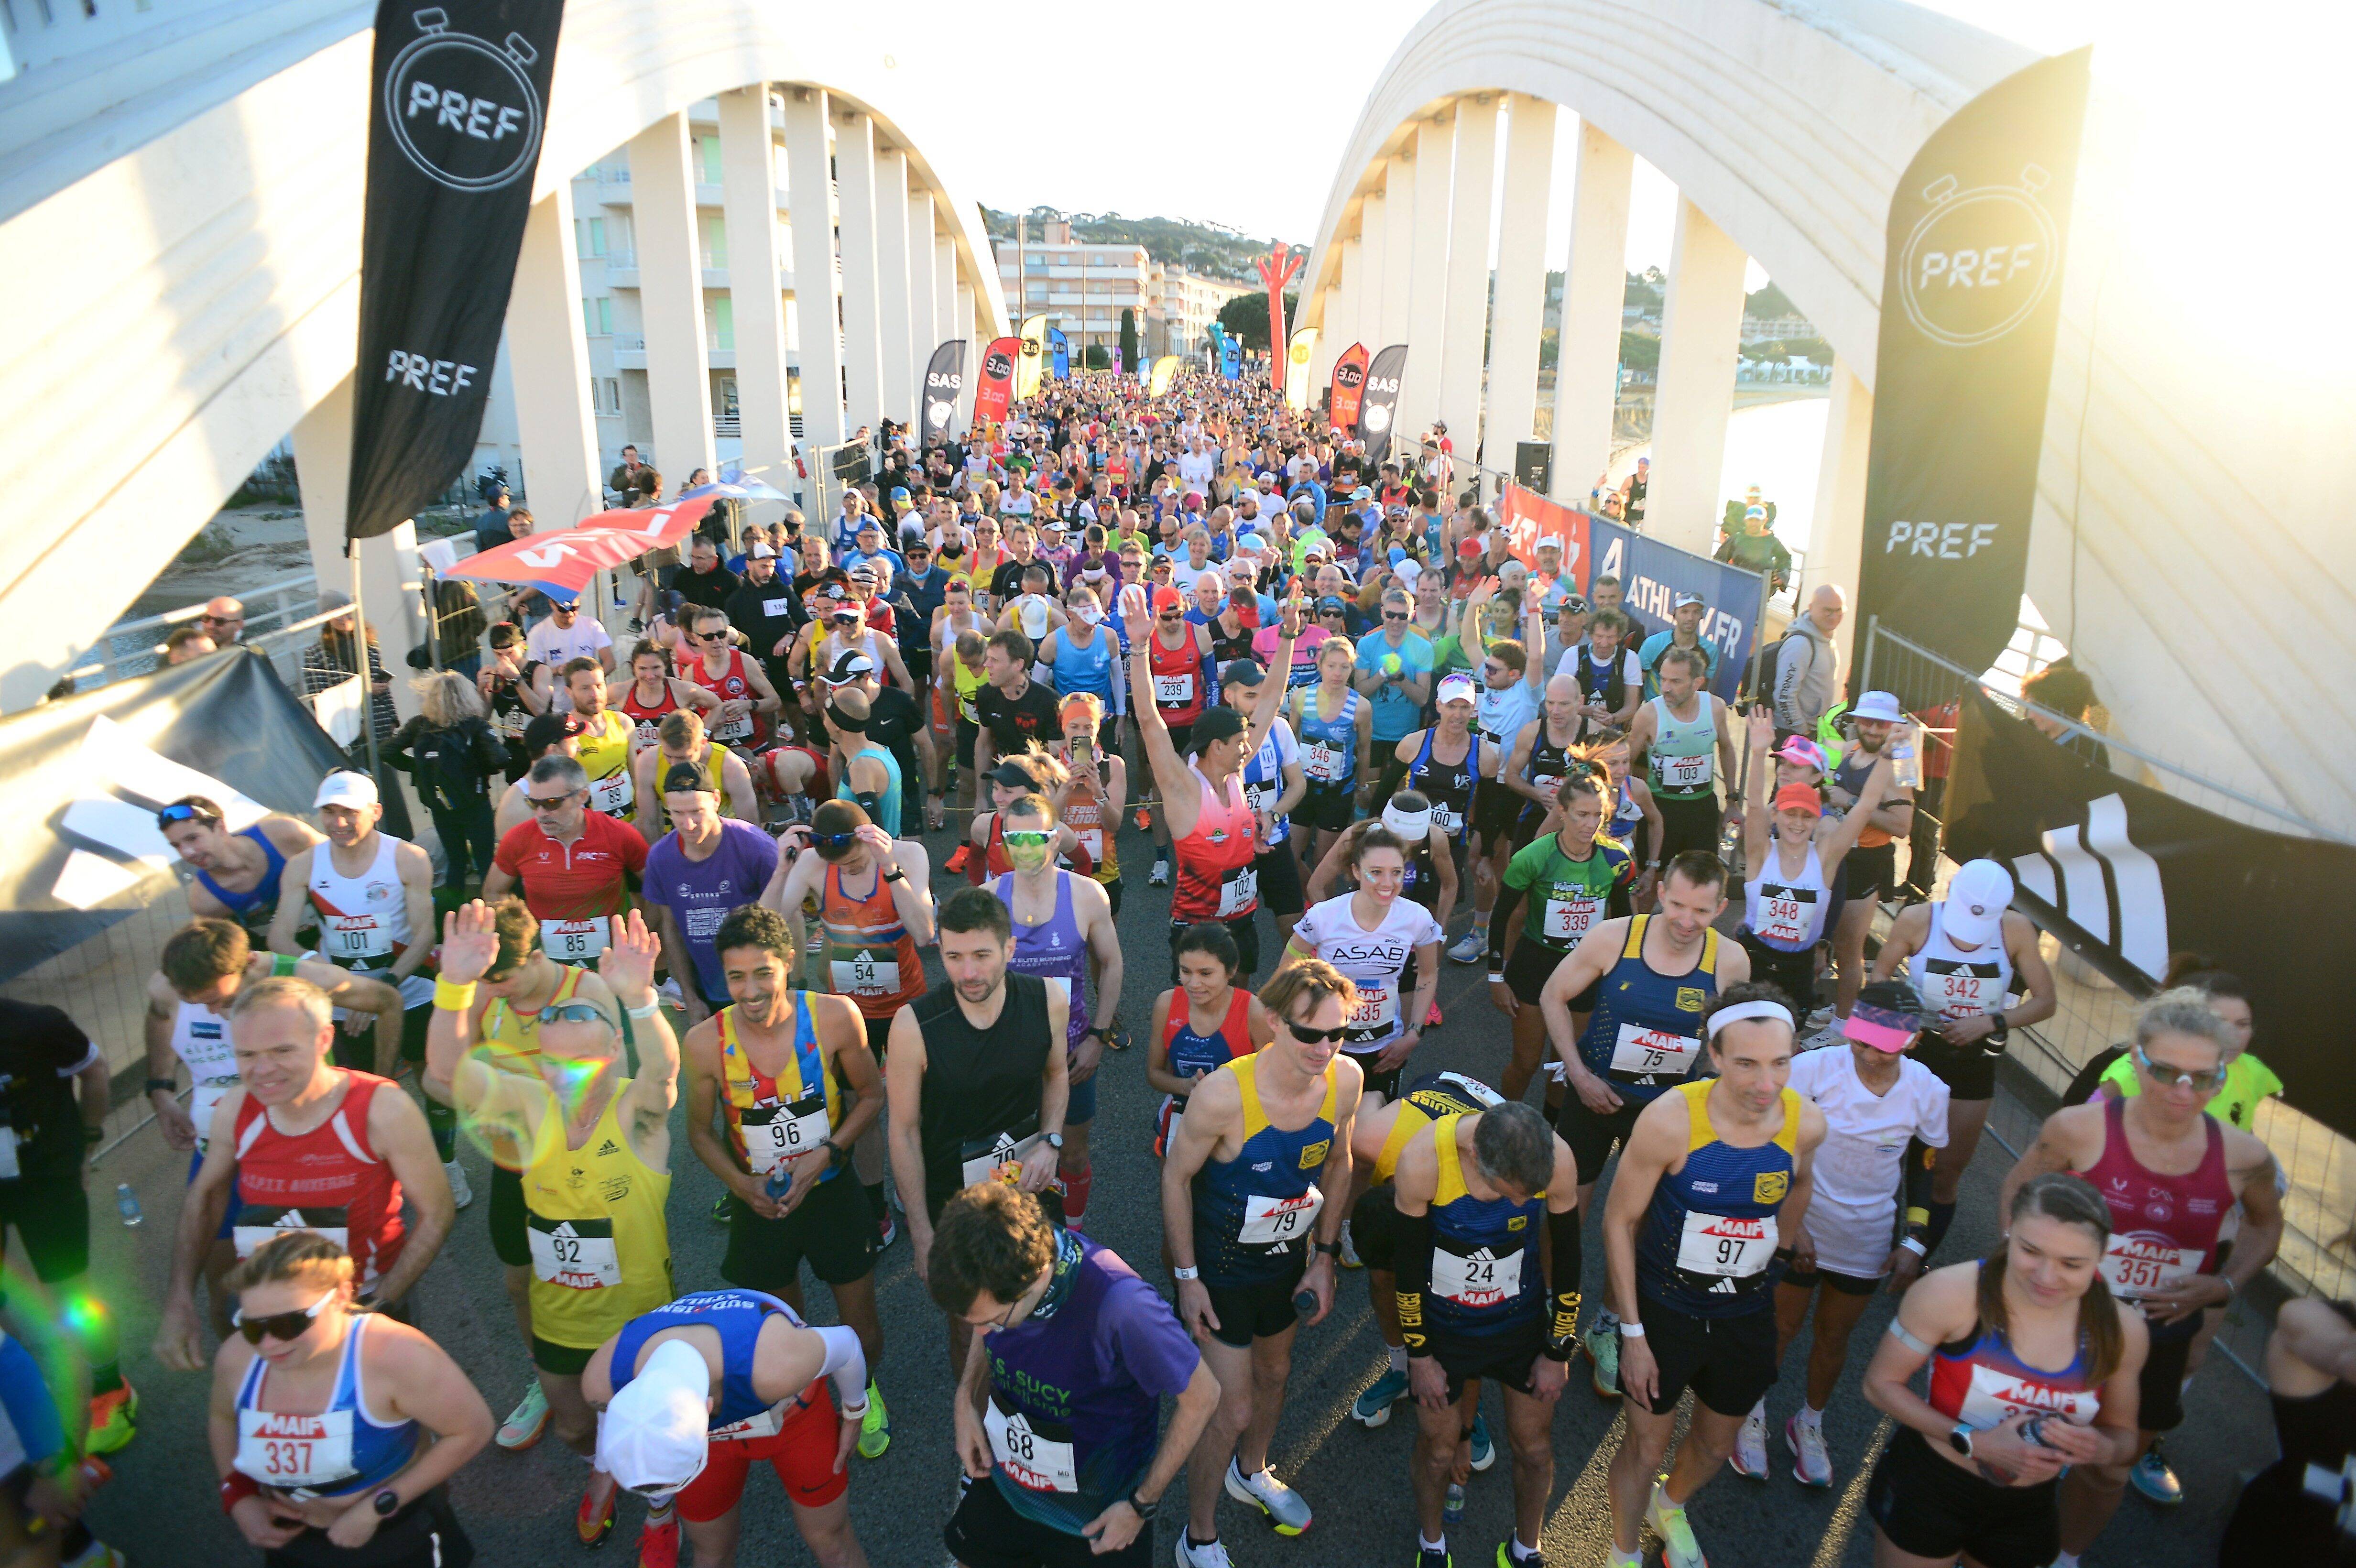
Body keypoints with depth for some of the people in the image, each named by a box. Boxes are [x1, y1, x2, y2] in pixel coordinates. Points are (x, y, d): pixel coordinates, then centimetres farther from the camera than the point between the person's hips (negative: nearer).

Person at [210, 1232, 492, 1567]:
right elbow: (223, 1417, 7)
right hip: (291, 1539, 4)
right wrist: (238, 1496, -6)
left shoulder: (394, 1355, -35)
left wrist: (376, 1508, -25)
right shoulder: (237, 1358, -18)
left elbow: (473, 1430, -26)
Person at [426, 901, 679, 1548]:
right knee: (572, 1428, 26)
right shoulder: (530, 1107, -13)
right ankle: (602, 1470, 61)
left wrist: (639, 999, -66)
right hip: (559, 1314, 3)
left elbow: (662, 1068, -46)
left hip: (638, 1311, -3)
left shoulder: (636, 1112, -23)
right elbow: (448, 1070, -27)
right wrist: (456, 986, -44)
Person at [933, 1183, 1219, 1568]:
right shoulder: (991, 1270, -22)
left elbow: (1202, 1396, -25)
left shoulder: (1120, 1306, -41)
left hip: (1096, 1516, -5)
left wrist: (1142, 1506, -16)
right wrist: (966, 1400, -11)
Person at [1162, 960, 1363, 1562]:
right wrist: (1186, 1278, -13)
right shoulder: (1224, 1093, -34)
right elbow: (1175, 1177, -17)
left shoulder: (1345, 1079, -19)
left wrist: (1325, 1257, 3)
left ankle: (1251, 1472, 58)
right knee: (1232, 1410, 2)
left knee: (1274, 1372, 27)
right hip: (1221, 1265, -5)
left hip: (1289, 1255, 6)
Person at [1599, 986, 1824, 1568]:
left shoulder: (1806, 1122, -18)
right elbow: (1619, 1221, -17)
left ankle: (1670, 1507, 59)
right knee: (1646, 1448, 13)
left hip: (1747, 1316, 4)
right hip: (1664, 1309, -4)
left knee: (1716, 1444, 26)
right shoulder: (1670, 1119, -29)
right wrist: (1632, 1332, -14)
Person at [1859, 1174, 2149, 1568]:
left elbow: (2124, 1436, 3)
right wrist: (1973, 1441, -28)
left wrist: (2101, 1448, -20)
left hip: (2029, 1510, 4)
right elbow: (1881, 1383, -17)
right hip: (1927, 1489, -4)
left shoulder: (2124, 1332, -13)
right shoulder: (1950, 1294, -27)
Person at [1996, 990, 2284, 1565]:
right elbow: (2017, 1191, -6)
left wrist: (2224, 1285, -6)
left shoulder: (2243, 1158, -14)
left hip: (2159, 1345, 3)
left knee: (2109, 1470, 24)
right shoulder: (2079, 1129, -22)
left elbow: (2266, 1222, 8)